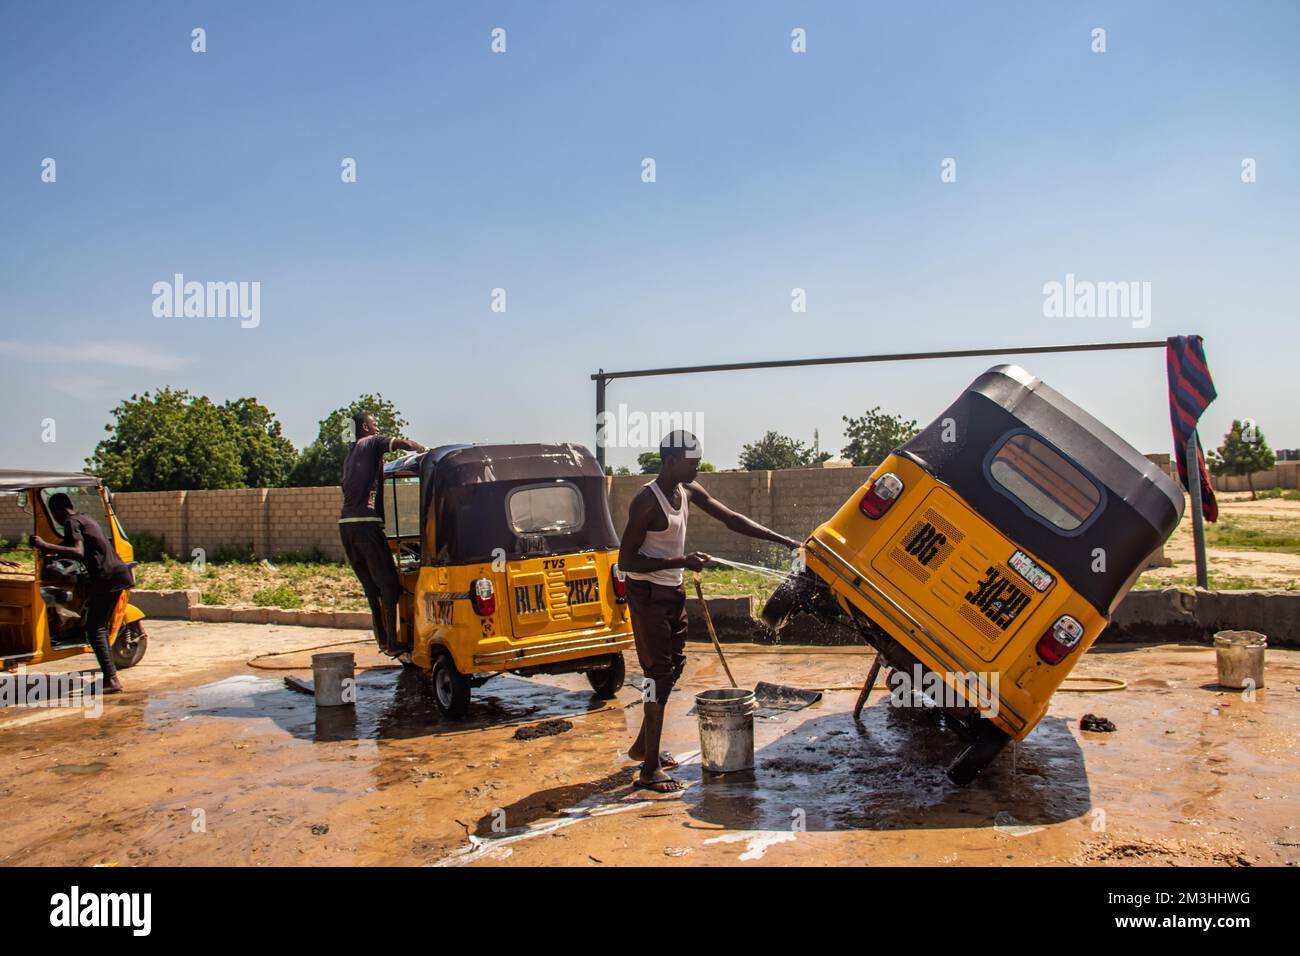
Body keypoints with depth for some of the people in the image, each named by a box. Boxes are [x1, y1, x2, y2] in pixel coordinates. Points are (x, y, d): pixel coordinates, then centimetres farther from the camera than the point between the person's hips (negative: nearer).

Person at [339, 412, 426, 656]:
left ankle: (382, 638, 18)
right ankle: (392, 642, -4)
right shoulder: (372, 443, 3)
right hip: (365, 521, -8)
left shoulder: (349, 455, 25)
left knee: (370, 584, 15)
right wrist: (426, 450, -2)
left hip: (346, 523, 8)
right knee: (388, 583, -3)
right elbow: (401, 443, -13)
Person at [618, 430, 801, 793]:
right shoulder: (646, 502, -22)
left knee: (674, 666, 16)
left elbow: (731, 519, 7)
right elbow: (625, 561, -22)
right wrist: (681, 562, -28)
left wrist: (783, 540, 2)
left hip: (673, 591, 9)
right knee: (659, 674, -10)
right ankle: (650, 770, -4)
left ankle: (643, 745, 31)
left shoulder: (688, 491, 3)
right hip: (647, 594, -9)